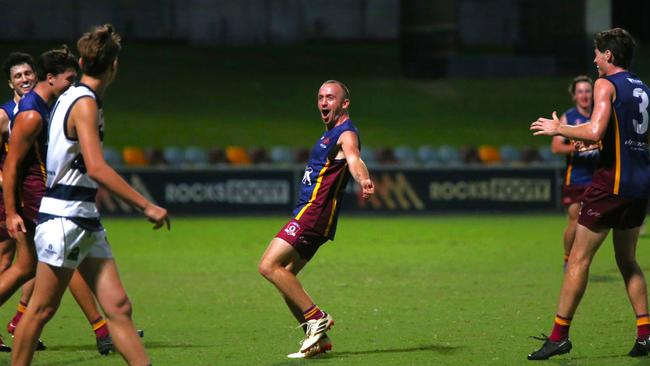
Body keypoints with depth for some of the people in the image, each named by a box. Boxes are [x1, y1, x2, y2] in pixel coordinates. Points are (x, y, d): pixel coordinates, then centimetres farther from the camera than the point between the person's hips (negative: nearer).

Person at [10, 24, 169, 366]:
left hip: (85, 222, 9)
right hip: (64, 219, -9)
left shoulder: (70, 97, 13)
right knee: (42, 309, 0)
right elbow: (96, 168, -26)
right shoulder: (85, 104, -15)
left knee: (118, 306, 0)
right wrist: (147, 206, -26)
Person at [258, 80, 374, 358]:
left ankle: (316, 317, -16)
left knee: (270, 266, -18)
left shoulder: (346, 135, -13)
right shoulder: (331, 134, 19)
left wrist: (363, 180, -56)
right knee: (284, 276, 7)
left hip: (313, 211, -10)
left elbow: (354, 160, -36)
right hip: (307, 212, 10)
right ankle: (318, 339, 7)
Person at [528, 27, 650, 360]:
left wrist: (558, 129, -8)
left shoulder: (606, 85, -9)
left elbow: (595, 132, -22)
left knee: (579, 258, -3)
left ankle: (560, 334, -4)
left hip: (613, 180, -8)